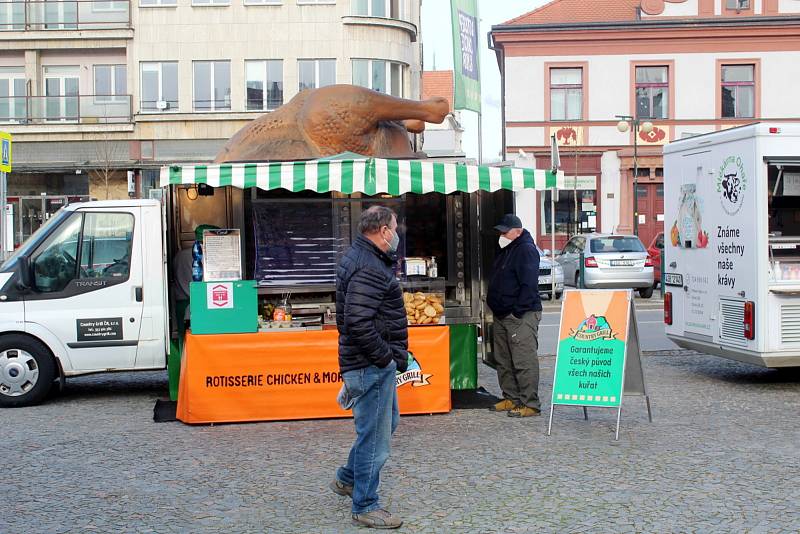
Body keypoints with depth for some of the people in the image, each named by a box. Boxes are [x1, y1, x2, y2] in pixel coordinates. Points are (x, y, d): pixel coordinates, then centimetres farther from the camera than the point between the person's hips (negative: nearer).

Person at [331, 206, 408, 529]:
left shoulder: (359, 258, 13)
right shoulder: (369, 269, -21)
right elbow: (358, 323, -30)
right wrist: (384, 356, -19)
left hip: (374, 364, 11)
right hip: (371, 367, -11)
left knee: (387, 422, 25)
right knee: (375, 436, -1)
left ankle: (347, 479, 37)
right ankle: (365, 507, 11)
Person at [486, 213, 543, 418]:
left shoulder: (526, 250, -12)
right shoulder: (506, 251, 18)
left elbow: (529, 284, -20)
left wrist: (518, 311, -22)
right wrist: (494, 304, 16)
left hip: (521, 316, -10)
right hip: (502, 316, 10)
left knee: (524, 361, -9)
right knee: (503, 361, 14)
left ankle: (530, 404, -6)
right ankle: (511, 399, 23)